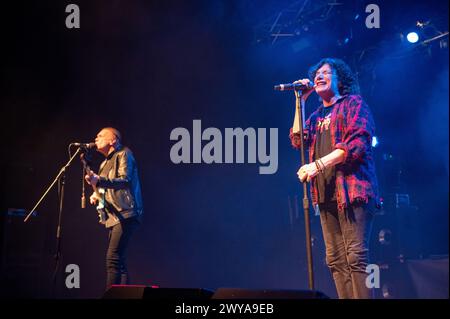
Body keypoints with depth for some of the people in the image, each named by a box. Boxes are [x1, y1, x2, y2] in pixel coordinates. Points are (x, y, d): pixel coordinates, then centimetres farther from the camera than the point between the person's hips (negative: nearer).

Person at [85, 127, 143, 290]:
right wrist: (96, 195, 8)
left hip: (125, 215, -10)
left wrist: (99, 181, -31)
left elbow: (125, 180, -18)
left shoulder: (124, 154, -2)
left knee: (113, 258, -19)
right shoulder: (105, 163, 24)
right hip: (114, 217, 10)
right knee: (119, 262, 8)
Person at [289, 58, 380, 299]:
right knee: (336, 260, 0)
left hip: (351, 189, -7)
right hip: (326, 194, 7)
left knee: (355, 257, -14)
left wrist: (318, 164, -15)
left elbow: (357, 142, -9)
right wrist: (301, 101, 11)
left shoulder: (353, 103, 5)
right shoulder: (317, 115, 25)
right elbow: (298, 140, 12)